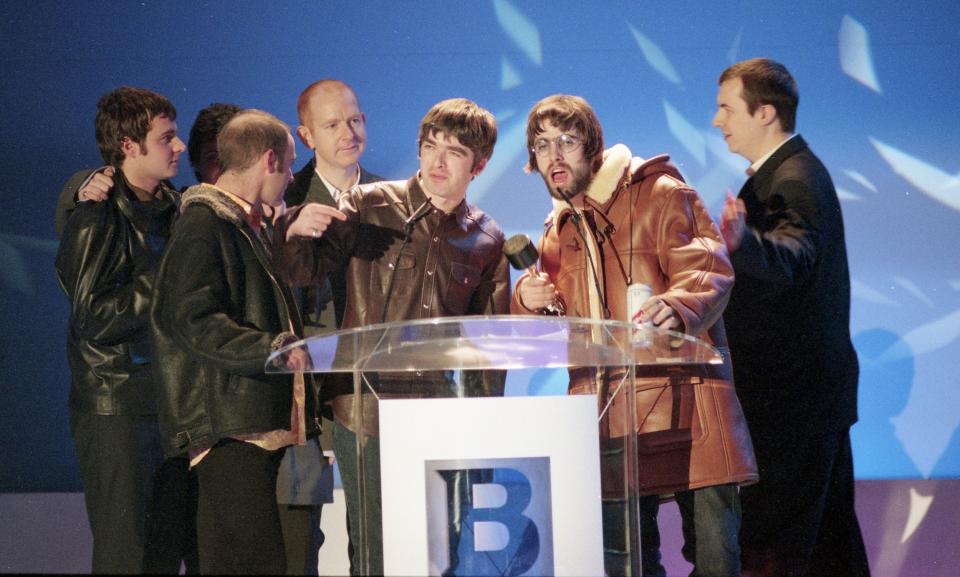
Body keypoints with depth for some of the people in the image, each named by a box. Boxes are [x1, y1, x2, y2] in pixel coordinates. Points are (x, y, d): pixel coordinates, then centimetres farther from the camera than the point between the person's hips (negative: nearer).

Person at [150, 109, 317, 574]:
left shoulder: (251, 226, 24)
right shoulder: (203, 225, -8)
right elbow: (193, 319, -20)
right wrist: (275, 348, -26)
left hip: (260, 426, 10)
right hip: (227, 427, -10)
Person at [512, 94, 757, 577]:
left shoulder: (660, 194, -2)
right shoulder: (559, 229, 17)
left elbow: (709, 270, -14)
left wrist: (678, 308, -36)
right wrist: (529, 301, -1)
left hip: (684, 406, -6)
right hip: (606, 417, 6)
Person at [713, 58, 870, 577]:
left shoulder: (793, 183, -18)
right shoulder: (792, 172, 14)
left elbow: (792, 258, -38)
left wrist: (743, 241, -55)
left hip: (789, 397, -11)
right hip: (817, 393, 11)